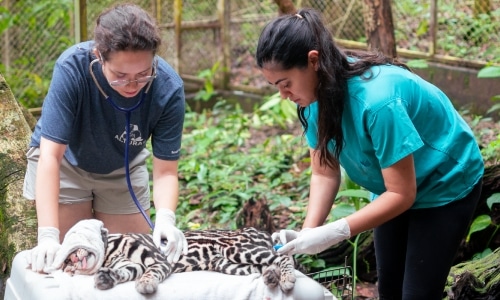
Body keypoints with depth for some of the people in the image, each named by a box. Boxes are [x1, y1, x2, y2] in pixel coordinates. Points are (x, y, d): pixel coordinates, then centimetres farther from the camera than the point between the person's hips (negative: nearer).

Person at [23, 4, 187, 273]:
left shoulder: (168, 88, -30)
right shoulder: (72, 67, -36)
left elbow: (165, 170, -25)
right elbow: (50, 155, -36)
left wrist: (165, 218, -45)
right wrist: (48, 235, -43)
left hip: (123, 170, 2)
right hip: (65, 163, -2)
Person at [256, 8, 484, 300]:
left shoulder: (377, 99, -38)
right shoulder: (317, 92, -16)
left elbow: (402, 194, -32)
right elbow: (325, 173, -10)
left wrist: (332, 233, -37)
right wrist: (308, 232, -26)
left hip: (445, 186, -7)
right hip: (395, 187, 7)